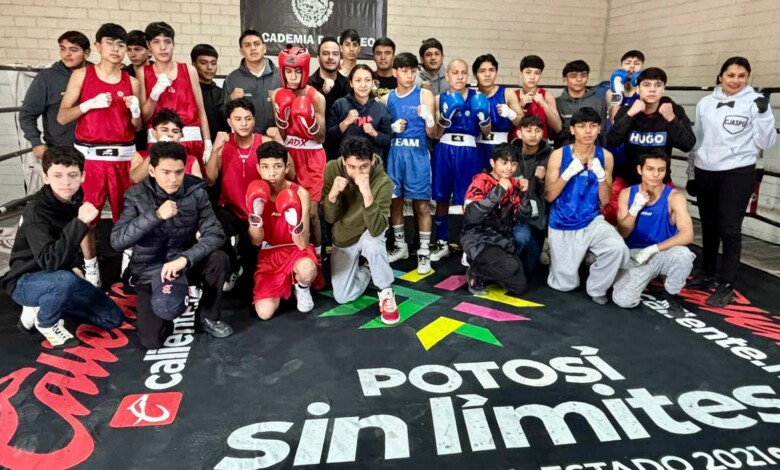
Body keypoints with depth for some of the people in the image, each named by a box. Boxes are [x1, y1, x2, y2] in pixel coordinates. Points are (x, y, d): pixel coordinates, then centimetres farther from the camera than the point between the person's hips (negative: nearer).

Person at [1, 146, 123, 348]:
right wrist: (80, 222, -43)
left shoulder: (74, 201, -4)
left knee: (113, 318, 3)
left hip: (62, 278, 7)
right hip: (26, 282, -7)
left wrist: (76, 266, -1)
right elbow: (50, 261, -37)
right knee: (65, 280, -41)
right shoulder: (36, 212, -26)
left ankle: (43, 306, 14)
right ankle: (46, 322, -8)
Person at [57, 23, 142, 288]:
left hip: (123, 156, 2)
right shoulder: (81, 75, 4)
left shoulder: (132, 82, 9)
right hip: (89, 154, -1)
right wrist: (90, 104, -13)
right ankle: (91, 270, 13)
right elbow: (62, 117, 1)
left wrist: (135, 111, -8)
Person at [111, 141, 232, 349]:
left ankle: (208, 317, -3)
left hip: (182, 263, 2)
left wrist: (185, 259, -32)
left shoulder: (195, 191, -11)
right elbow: (117, 241, -22)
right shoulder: (137, 196, -13)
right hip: (149, 270, -2)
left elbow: (215, 234, -18)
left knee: (218, 258, -29)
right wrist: (156, 215, -32)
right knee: (152, 340, -17)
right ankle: (164, 309, 19)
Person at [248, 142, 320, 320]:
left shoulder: (300, 194, -14)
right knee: (264, 313, -16)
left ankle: (302, 288, -1)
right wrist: (255, 215, -27)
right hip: (269, 254, 2)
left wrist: (295, 223, -40)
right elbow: (256, 241, -8)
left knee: (307, 270, -40)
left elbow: (302, 244, -18)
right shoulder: (257, 194, -7)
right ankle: (280, 287, 19)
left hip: (295, 250, -2)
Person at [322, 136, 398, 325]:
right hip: (342, 240, 3)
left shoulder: (383, 182, -29)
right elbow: (329, 218, -16)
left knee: (372, 243, -39)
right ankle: (365, 272, 27)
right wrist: (333, 194, -37)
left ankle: (386, 293, -14)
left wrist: (367, 195, -50)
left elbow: (376, 230, -37)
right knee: (342, 297, -4)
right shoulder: (332, 169, -21)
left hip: (369, 235, -2)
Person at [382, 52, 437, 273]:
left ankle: (424, 252, 6)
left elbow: (431, 133, -2)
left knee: (422, 203, -2)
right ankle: (400, 246, 25)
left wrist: (429, 118, -23)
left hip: (417, 153, -3)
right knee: (394, 200, 9)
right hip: (394, 152, 3)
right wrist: (392, 127, -6)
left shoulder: (425, 95, 1)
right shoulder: (387, 98, 9)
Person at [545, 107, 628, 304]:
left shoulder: (605, 156, -4)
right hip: (562, 226, -1)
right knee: (565, 285, 5)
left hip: (592, 222, 1)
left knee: (618, 248, -31)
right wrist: (568, 173, -24)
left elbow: (605, 200, -3)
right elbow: (549, 196, -11)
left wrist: (601, 175, -20)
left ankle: (597, 288, -2)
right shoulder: (558, 155, -9)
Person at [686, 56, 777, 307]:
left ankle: (726, 286, 1)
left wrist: (764, 114, -20)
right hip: (705, 173, 4)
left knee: (730, 229, -5)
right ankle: (707, 275, 29)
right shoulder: (706, 103, 8)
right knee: (709, 226, 14)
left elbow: (765, 142, -6)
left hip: (738, 173, -4)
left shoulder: (755, 102, -3)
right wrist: (691, 174, 13)